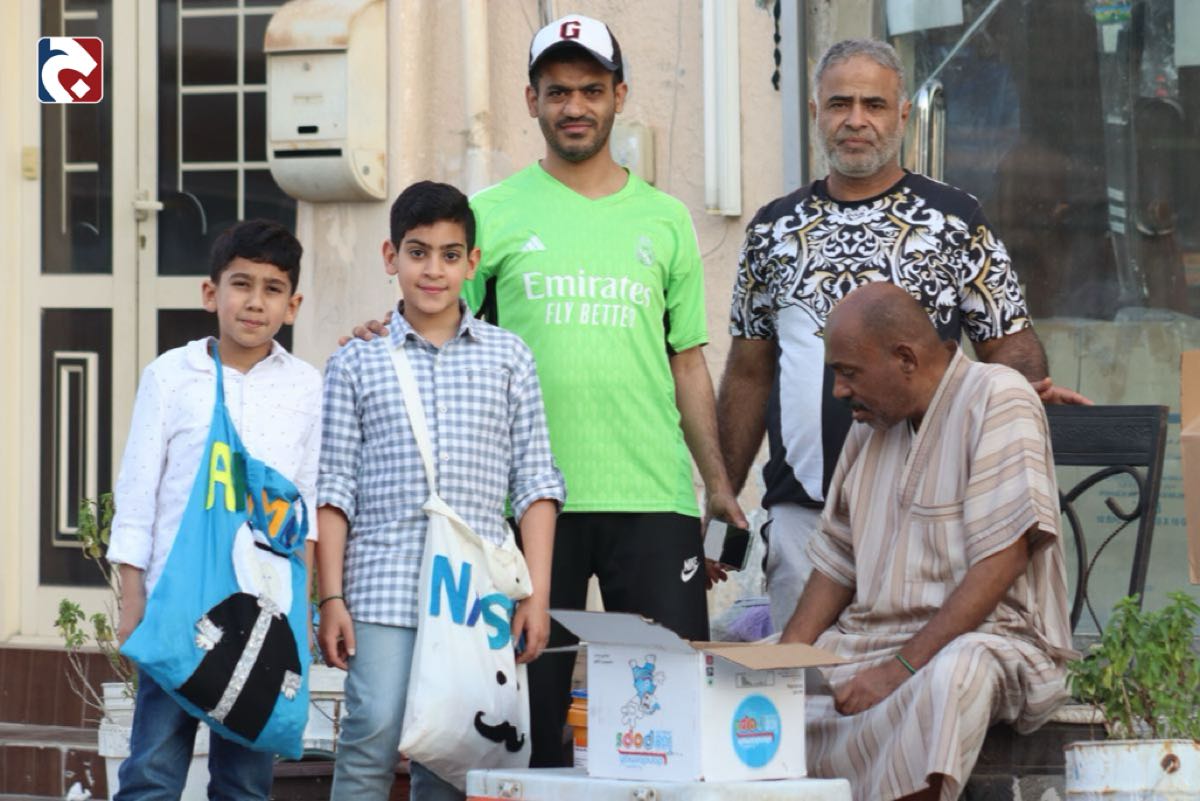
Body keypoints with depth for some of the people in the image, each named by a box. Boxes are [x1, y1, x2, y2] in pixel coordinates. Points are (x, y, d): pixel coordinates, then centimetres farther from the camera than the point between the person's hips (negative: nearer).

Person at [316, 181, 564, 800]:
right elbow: (334, 489, 5)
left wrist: (537, 593, 1)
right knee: (373, 737, -11)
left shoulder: (507, 356, 10)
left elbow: (535, 483, 8)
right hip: (382, 589, -1)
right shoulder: (356, 362, 7)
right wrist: (331, 597, -2)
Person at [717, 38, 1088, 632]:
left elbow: (1008, 341, 5)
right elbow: (748, 372, 15)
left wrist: (1030, 382, -18)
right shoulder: (774, 229, 13)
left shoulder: (955, 221, 5)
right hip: (800, 510, 3)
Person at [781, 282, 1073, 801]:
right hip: (871, 637, 7)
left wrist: (902, 668, -22)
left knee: (954, 673, -41)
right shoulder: (871, 423, 15)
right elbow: (837, 559, 18)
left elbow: (1001, 562, -17)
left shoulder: (997, 399, -8)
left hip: (988, 634, -7)